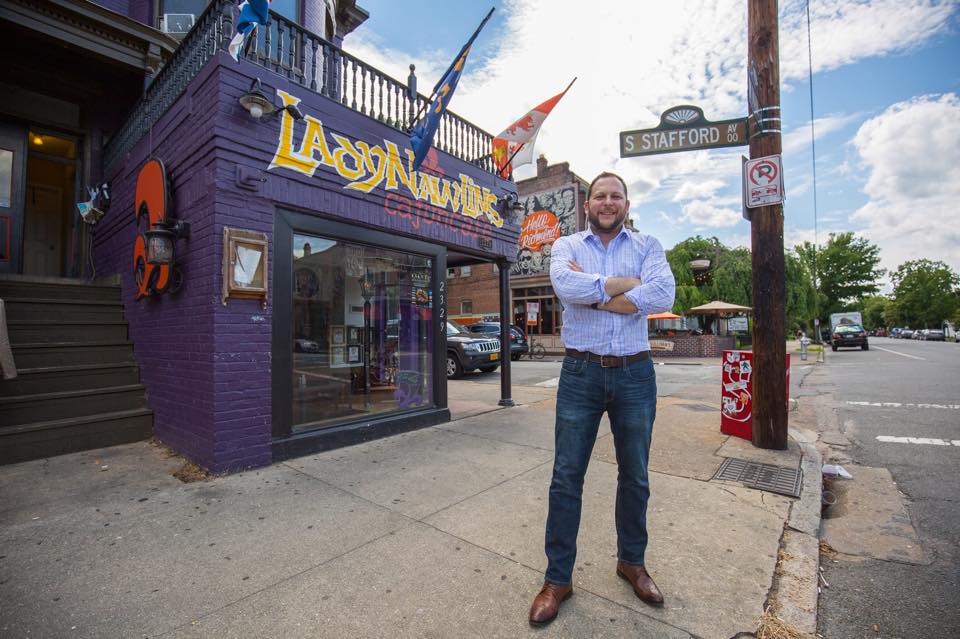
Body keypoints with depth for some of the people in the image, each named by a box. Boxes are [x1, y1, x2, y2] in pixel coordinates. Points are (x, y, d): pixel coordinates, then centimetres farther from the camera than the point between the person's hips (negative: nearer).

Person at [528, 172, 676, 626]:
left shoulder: (647, 246, 7)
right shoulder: (567, 246, 5)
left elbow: (663, 296, -13)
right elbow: (566, 286, -19)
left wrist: (593, 294, -13)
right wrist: (623, 282, -10)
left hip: (635, 373, 2)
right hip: (581, 372, -1)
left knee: (635, 477, 17)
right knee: (566, 479, 5)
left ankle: (632, 562, 41)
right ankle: (557, 579, 24)